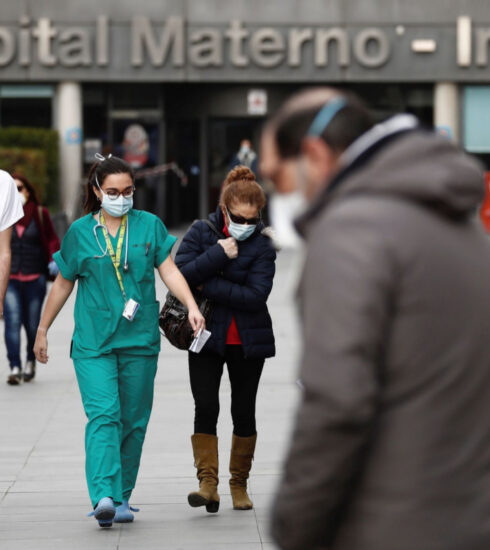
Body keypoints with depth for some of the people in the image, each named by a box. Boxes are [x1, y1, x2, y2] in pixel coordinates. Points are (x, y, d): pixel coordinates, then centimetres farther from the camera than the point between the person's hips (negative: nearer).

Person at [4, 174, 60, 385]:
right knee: (12, 321, -15)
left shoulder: (40, 214, 5)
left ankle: (31, 361, 31)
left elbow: (52, 239, 8)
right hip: (9, 279, 0)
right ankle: (15, 368, -17)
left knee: (32, 324, 6)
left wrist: (54, 259, -7)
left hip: (34, 280, 0)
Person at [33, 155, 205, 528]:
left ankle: (122, 497, 17)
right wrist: (43, 330, 16)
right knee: (103, 414, -16)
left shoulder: (149, 225, 6)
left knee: (133, 421, 5)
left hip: (139, 341, 2)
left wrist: (191, 305, -15)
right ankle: (103, 497, -26)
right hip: (93, 341, -2)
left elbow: (169, 270, 2)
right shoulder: (80, 232, 4)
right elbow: (63, 284, 13)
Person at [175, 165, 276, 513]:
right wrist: (218, 254, -20)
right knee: (206, 408, -11)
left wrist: (208, 285, -18)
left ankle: (240, 484, 20)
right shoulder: (201, 232, -1)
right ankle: (208, 484, -12)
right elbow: (180, 274, -14)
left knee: (244, 412, 7)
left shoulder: (262, 246, -6)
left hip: (248, 341, 0)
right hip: (206, 337, 0)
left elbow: (256, 295, -17)